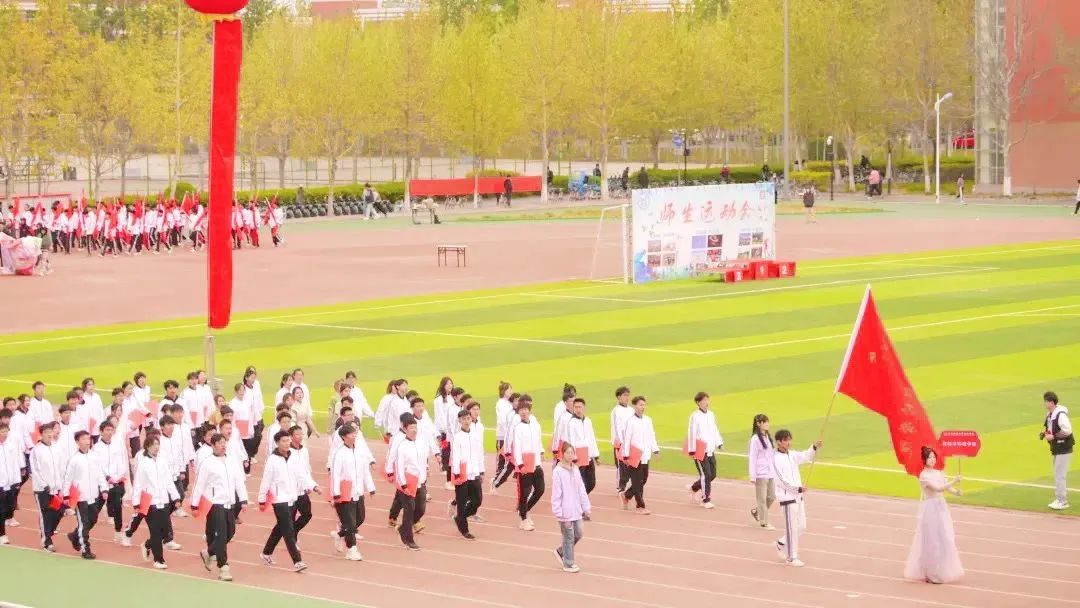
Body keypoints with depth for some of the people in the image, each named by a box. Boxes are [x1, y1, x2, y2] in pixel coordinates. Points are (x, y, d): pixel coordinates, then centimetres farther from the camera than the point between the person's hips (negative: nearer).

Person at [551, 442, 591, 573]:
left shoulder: (575, 469, 7)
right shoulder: (558, 472, -14)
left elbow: (581, 490, 11)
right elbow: (556, 494, -14)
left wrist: (586, 508, 10)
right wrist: (559, 513, -16)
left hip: (576, 511, 7)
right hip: (565, 512, -7)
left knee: (578, 534, 13)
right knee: (569, 536, 2)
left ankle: (561, 551, 34)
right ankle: (568, 564, 15)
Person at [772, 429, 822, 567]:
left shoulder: (792, 455, 10)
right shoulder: (777, 459, -14)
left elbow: (805, 456, -1)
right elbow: (783, 481, -18)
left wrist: (814, 447, -19)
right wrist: (799, 488, -24)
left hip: (797, 496, 8)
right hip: (787, 497, -8)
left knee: (801, 526, 13)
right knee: (792, 528, -2)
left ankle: (781, 544, 31)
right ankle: (791, 558, 7)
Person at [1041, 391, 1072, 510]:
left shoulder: (1060, 415, -21)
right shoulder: (1049, 414, 9)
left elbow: (1067, 430, -26)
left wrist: (1053, 436, -22)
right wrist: (1044, 434, 3)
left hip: (1063, 449, -10)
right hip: (1056, 449, 10)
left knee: (1059, 475, -8)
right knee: (1057, 475, 17)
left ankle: (1062, 502, -4)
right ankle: (1059, 499, 26)